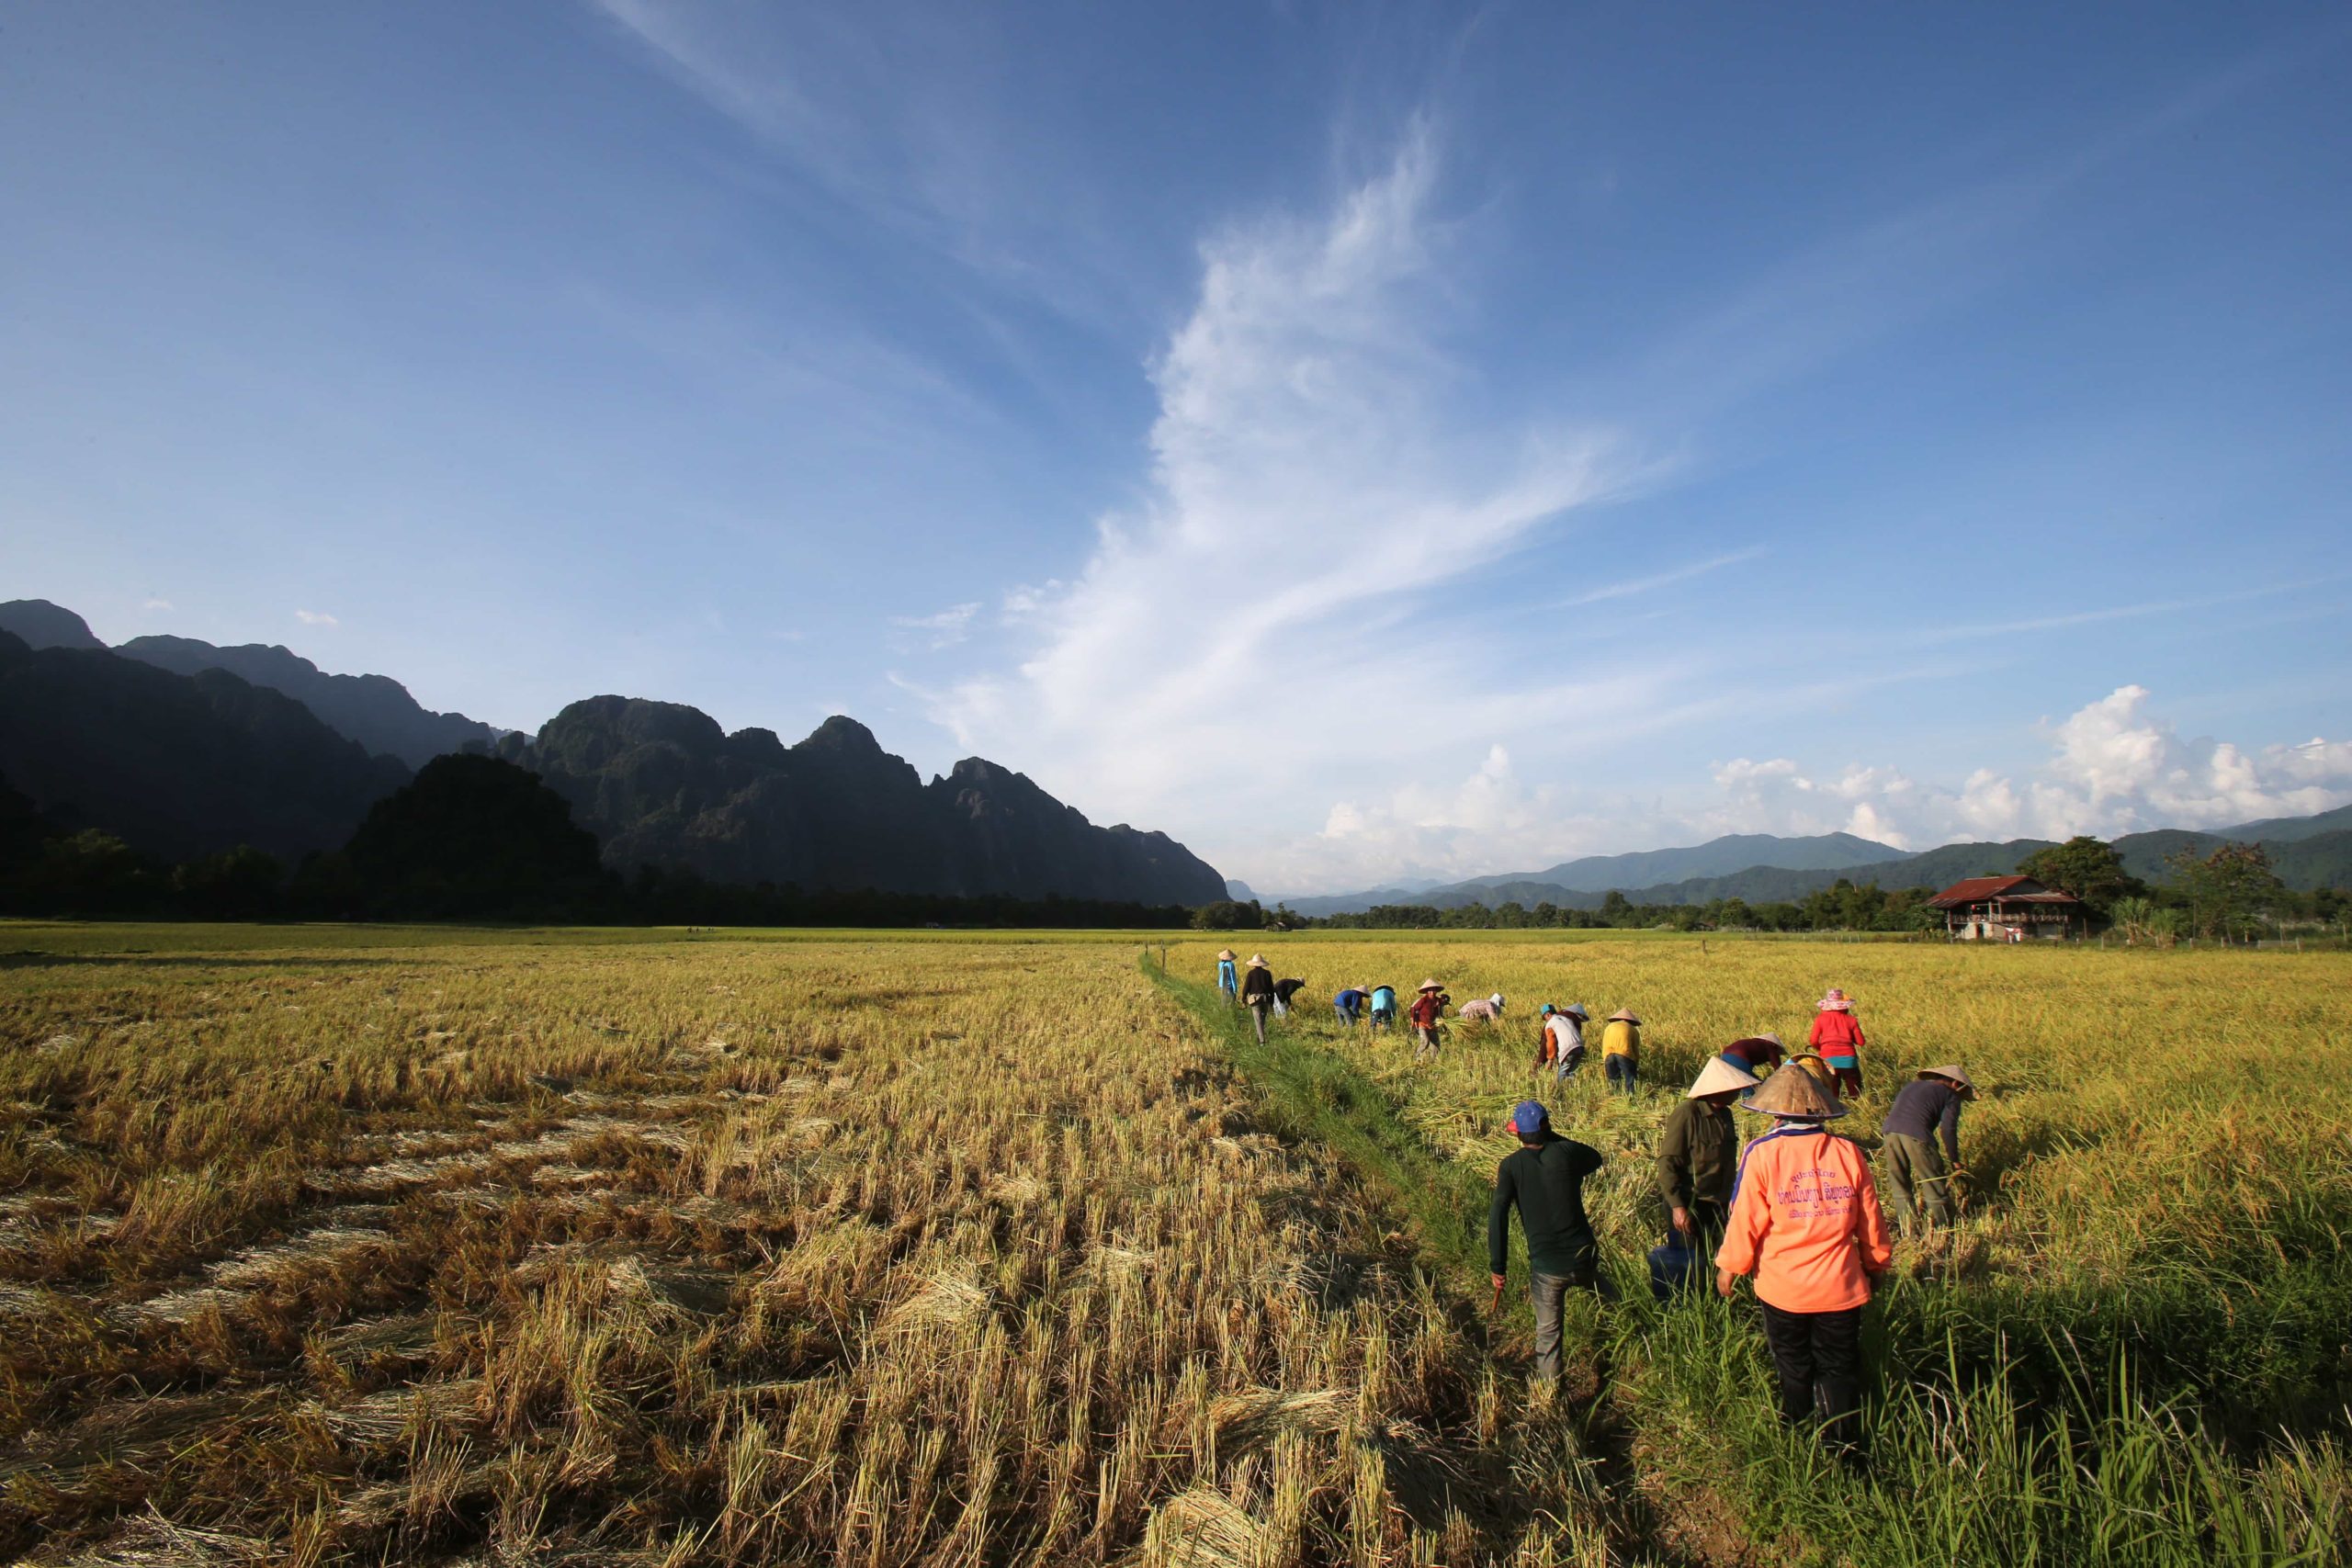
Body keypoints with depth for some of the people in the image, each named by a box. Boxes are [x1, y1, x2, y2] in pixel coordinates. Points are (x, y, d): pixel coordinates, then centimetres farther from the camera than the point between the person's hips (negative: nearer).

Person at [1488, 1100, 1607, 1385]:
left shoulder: (1511, 1166, -6)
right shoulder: (1567, 1152, -5)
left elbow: (1498, 1214, -16)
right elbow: (1596, 1158, 19)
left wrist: (1498, 1267, -12)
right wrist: (1554, 1138, 16)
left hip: (1546, 1269, -1)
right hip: (1584, 1259, 1)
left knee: (1547, 1335, 14)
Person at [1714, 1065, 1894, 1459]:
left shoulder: (1762, 1153, -14)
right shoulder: (1849, 1152, -6)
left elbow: (1744, 1221, -10)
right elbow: (1871, 1222, 4)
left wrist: (1728, 1267, 4)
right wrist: (1876, 1264, 22)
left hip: (1783, 1288, -1)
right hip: (1840, 1287, 1)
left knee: (1794, 1372, 17)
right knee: (1839, 1372, 15)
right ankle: (1844, 1452, 19)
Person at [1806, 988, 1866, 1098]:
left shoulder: (1820, 1019, 5)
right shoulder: (1851, 1020, 6)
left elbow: (1813, 1041, 0)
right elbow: (1861, 1042, 6)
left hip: (1829, 1059, 0)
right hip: (1848, 1058, 0)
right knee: (1856, 1095, 8)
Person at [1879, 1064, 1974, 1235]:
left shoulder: (1911, 1085, 32)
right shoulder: (1950, 1096, 16)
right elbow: (1948, 1129, 4)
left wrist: (1884, 1143, 35)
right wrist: (1954, 1160, 11)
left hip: (1889, 1131, 5)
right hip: (1916, 1135, -5)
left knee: (1899, 1186, 15)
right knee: (1935, 1187, 9)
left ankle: (1908, 1230, 19)